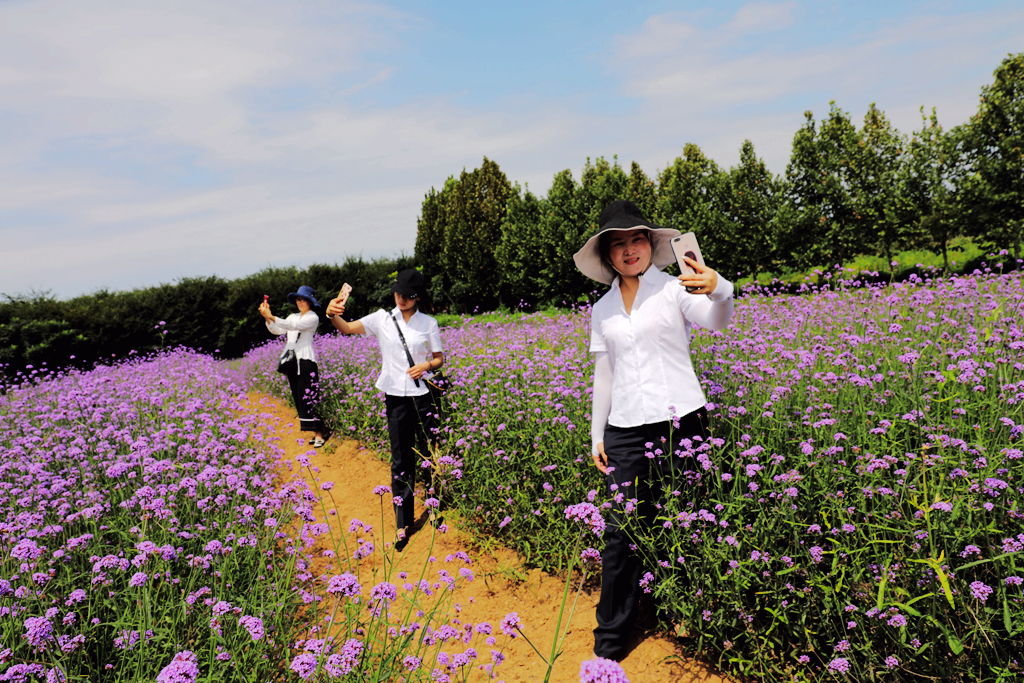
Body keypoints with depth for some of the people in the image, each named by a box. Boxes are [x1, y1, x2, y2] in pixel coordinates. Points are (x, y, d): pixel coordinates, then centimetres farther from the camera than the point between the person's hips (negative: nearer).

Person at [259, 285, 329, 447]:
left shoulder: (313, 317, -2)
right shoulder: (293, 316, 20)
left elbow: (293, 326, -16)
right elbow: (277, 331, 9)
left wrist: (271, 316, -22)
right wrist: (267, 318, -7)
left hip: (305, 360, -7)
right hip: (291, 361, 8)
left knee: (308, 397, -12)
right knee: (299, 398, 6)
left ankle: (319, 433, -9)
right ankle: (319, 431, 11)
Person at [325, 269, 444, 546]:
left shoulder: (428, 323, 3)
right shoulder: (382, 318, 2)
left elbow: (439, 358, 9)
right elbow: (347, 328, -10)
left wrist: (427, 365, -14)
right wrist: (333, 315, -31)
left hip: (424, 394, 0)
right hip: (396, 396, 0)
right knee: (401, 459, 5)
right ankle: (403, 523, 12)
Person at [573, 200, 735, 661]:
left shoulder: (674, 289, 0)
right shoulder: (602, 310, 13)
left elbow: (717, 321, -19)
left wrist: (718, 290, -41)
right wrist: (597, 434, 14)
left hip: (680, 420, -3)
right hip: (626, 429, 3)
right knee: (621, 530, 2)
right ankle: (610, 639, 14)